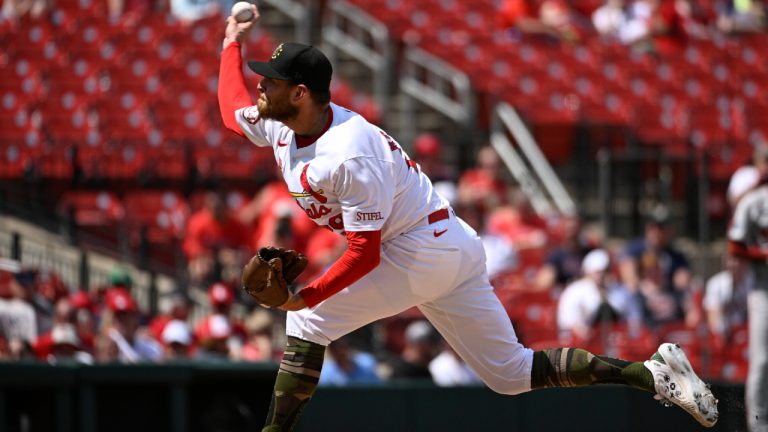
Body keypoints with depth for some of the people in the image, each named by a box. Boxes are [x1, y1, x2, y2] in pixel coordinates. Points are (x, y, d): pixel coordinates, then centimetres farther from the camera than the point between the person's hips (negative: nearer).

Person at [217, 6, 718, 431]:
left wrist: (309, 295, -30)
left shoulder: (350, 157, -24)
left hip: (423, 252, -10)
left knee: (308, 320, -8)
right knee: (511, 372, 9)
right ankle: (652, 373, 4)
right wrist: (232, 42, 28)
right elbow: (233, 110, 26)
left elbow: (365, 254, -25)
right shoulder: (282, 126, 3)